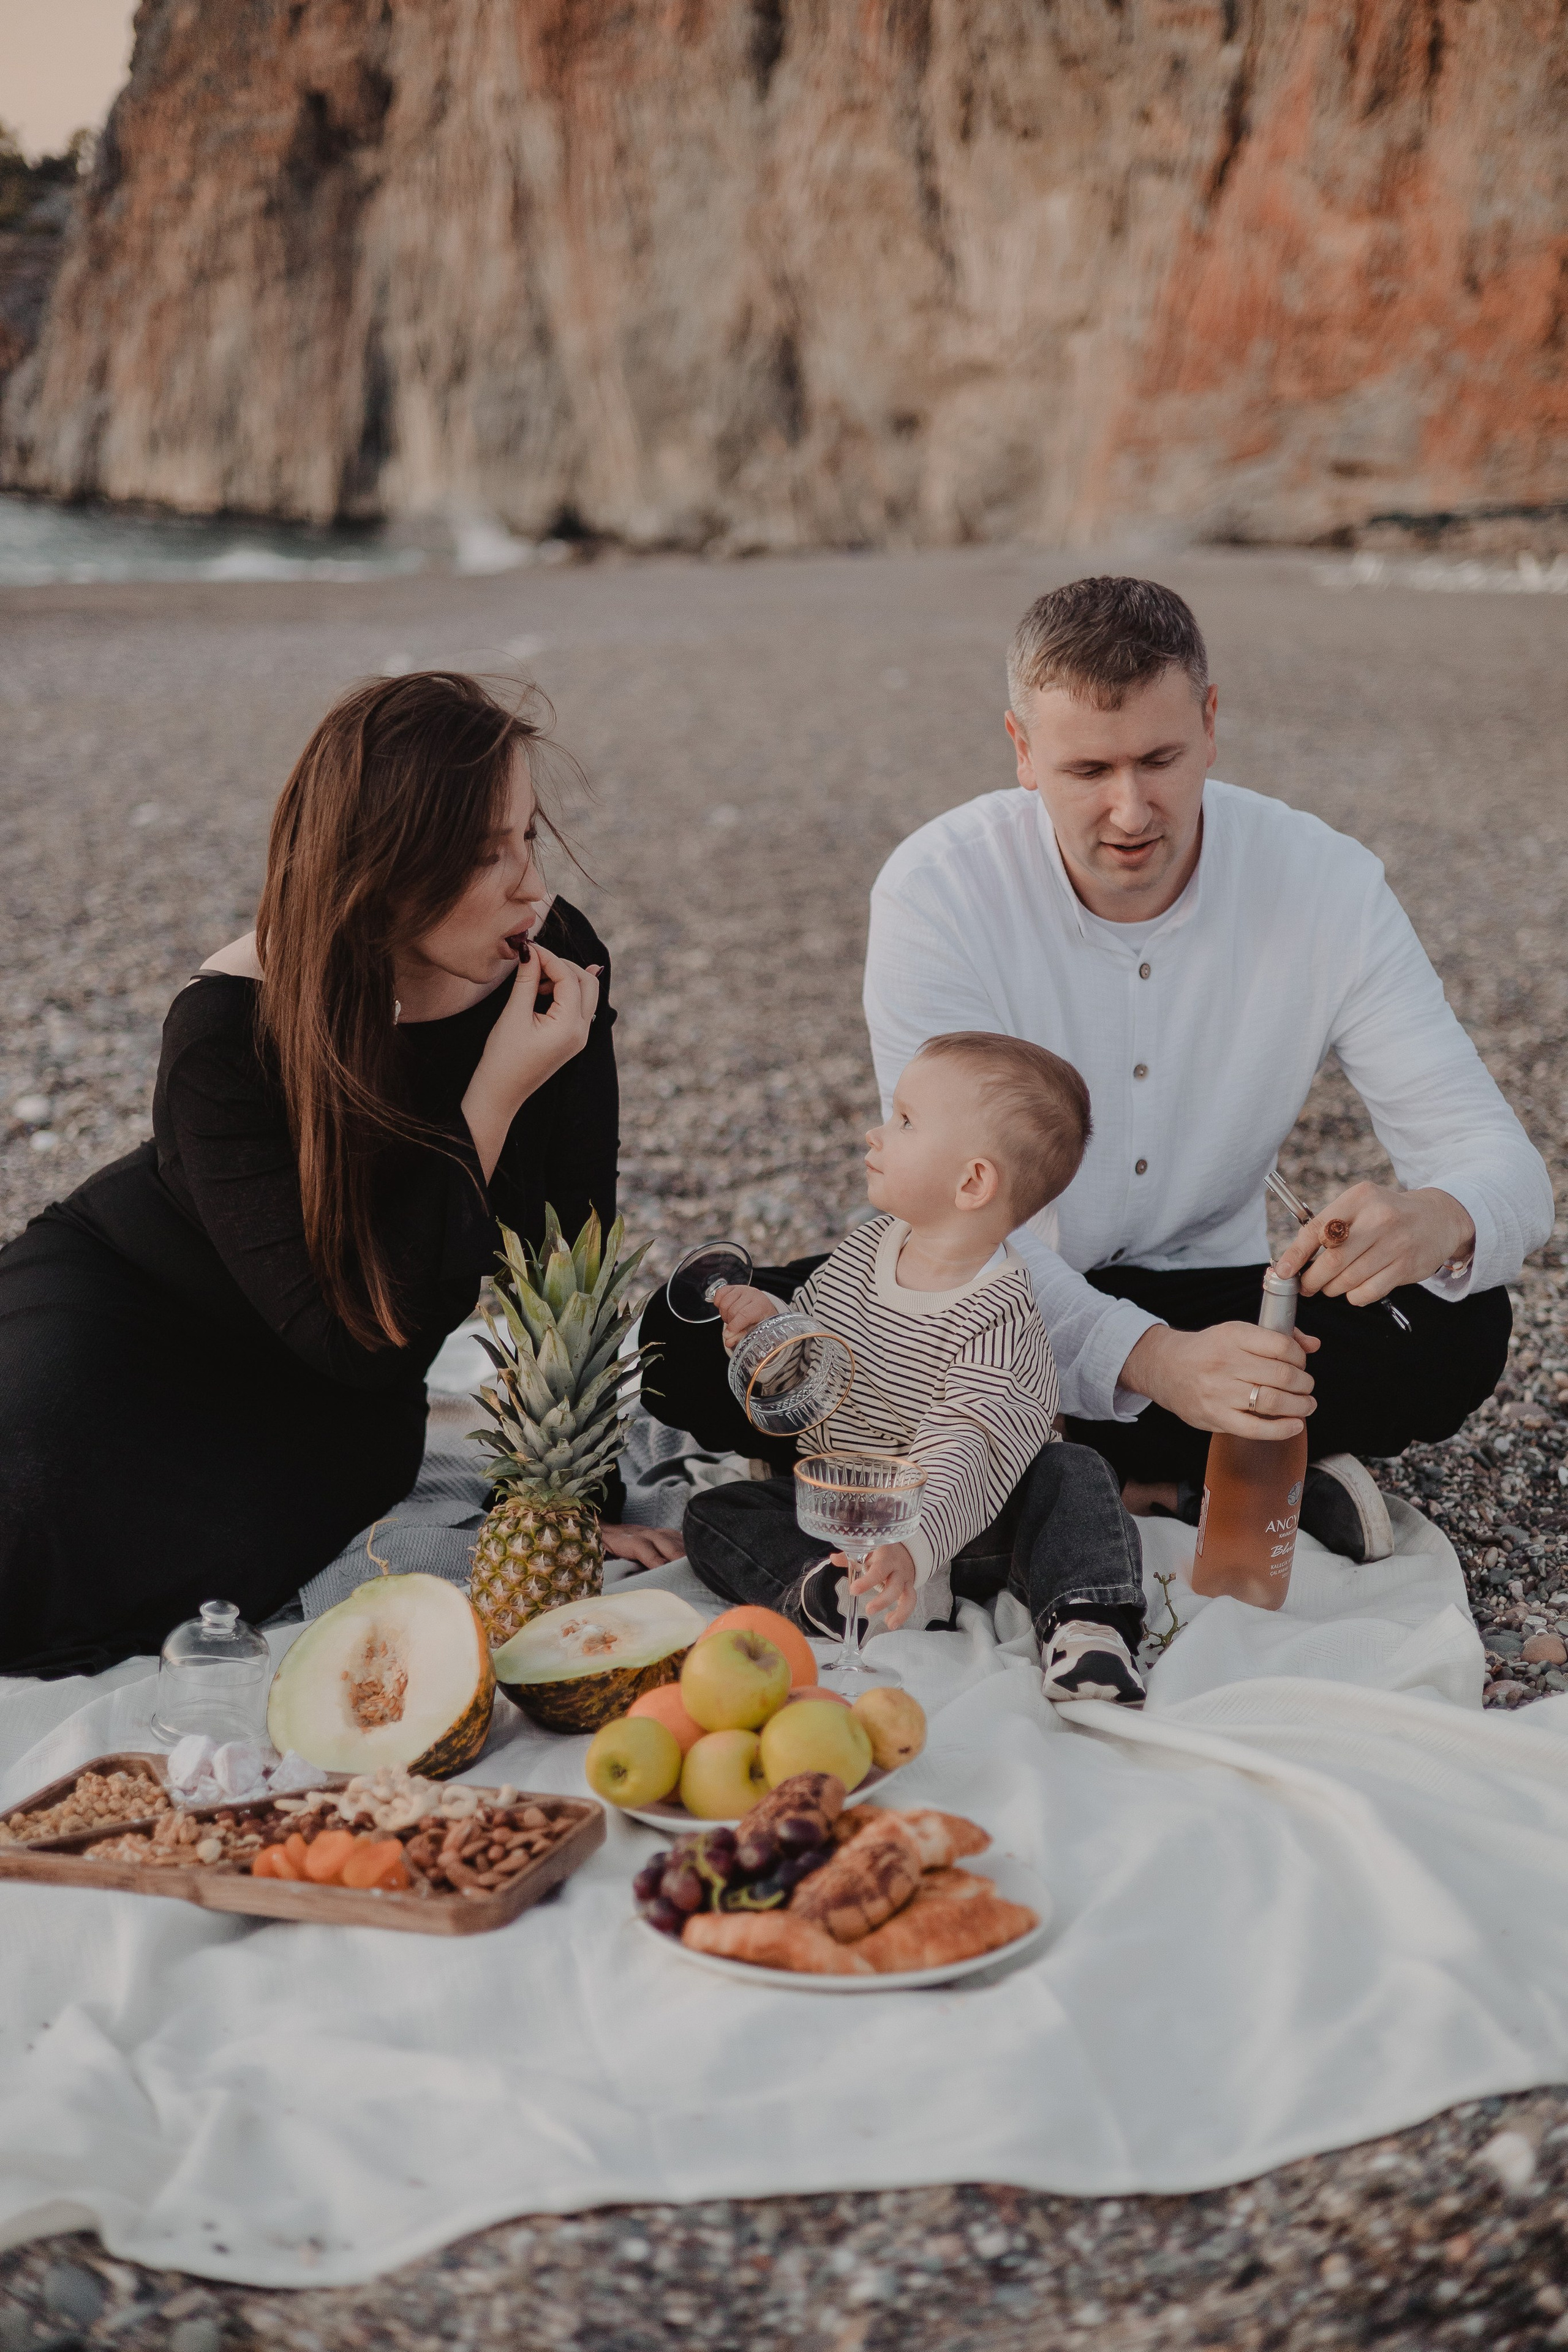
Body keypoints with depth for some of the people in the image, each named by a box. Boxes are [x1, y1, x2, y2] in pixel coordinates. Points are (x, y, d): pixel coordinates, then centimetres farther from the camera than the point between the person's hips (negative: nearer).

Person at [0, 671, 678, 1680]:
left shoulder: (559, 968, -17)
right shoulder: (231, 1031, -30)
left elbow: (567, 1258, -10)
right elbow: (364, 1331, -32)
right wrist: (497, 1095, -35)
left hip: (324, 1407, 3)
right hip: (116, 1317, -2)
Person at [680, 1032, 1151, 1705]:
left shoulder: (995, 1314, -23)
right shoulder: (867, 1246, -2)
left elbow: (964, 1455, -34)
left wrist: (912, 1545, -52)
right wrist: (767, 1327, -10)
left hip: (957, 1524, -5)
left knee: (1071, 1472, -28)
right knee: (712, 1516, -14)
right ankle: (840, 1589, -33)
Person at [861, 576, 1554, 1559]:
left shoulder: (1329, 884, -12)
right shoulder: (937, 890, -19)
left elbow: (1501, 1162, -14)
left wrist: (1437, 1221, -42)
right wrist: (1153, 1360, -42)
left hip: (1207, 1302, 2)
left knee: (1458, 1331, -25)